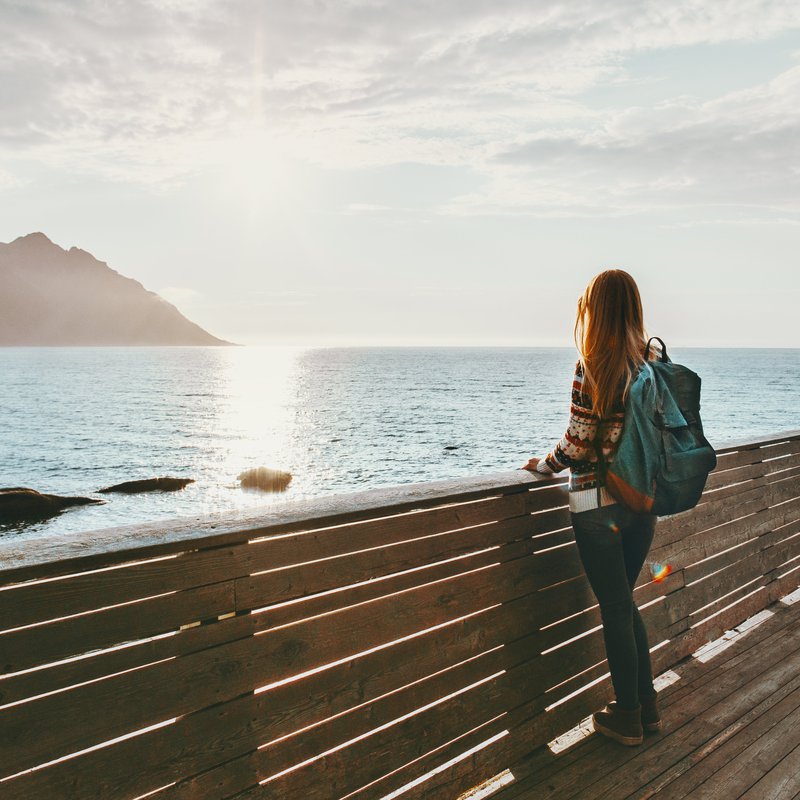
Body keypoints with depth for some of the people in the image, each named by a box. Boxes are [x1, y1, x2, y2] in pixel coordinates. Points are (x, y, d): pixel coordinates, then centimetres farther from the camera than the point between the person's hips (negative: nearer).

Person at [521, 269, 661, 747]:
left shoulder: (592, 369, -17)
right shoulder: (653, 362, 2)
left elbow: (578, 446, -17)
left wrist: (542, 465, 2)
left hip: (599, 504, -6)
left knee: (615, 608, 8)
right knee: (624, 601, 21)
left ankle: (628, 718, 23)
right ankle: (647, 705, 31)